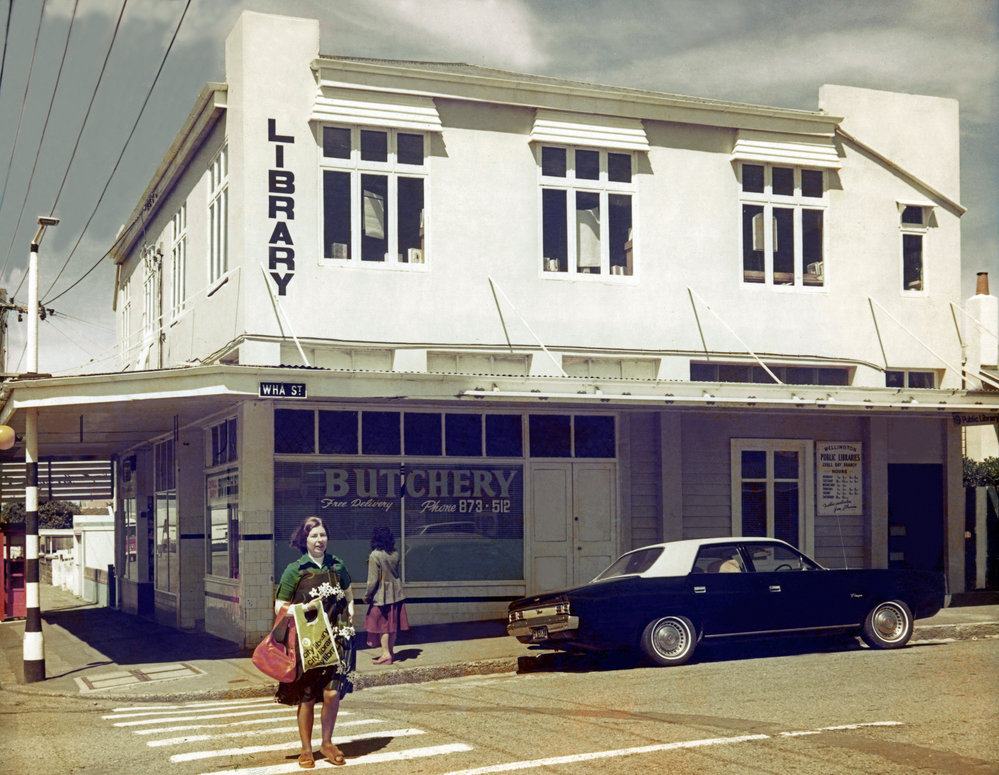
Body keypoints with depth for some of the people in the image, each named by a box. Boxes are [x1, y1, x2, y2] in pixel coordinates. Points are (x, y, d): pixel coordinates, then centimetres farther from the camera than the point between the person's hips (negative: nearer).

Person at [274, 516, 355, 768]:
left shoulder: (337, 565, 7)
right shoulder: (295, 570, -4)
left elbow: (347, 595, 24)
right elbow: (280, 608, -2)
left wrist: (349, 614, 8)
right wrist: (306, 608, -15)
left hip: (336, 638, 2)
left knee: (332, 693, -7)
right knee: (307, 697, 4)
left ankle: (327, 743, 15)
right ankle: (306, 749, 19)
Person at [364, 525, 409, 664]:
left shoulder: (375, 556, -17)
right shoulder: (395, 554, 1)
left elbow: (373, 579, -17)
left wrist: (367, 595, -4)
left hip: (381, 595, -6)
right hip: (396, 593, 6)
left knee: (382, 624, 3)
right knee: (393, 623, 13)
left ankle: (386, 653, 3)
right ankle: (390, 651, 22)